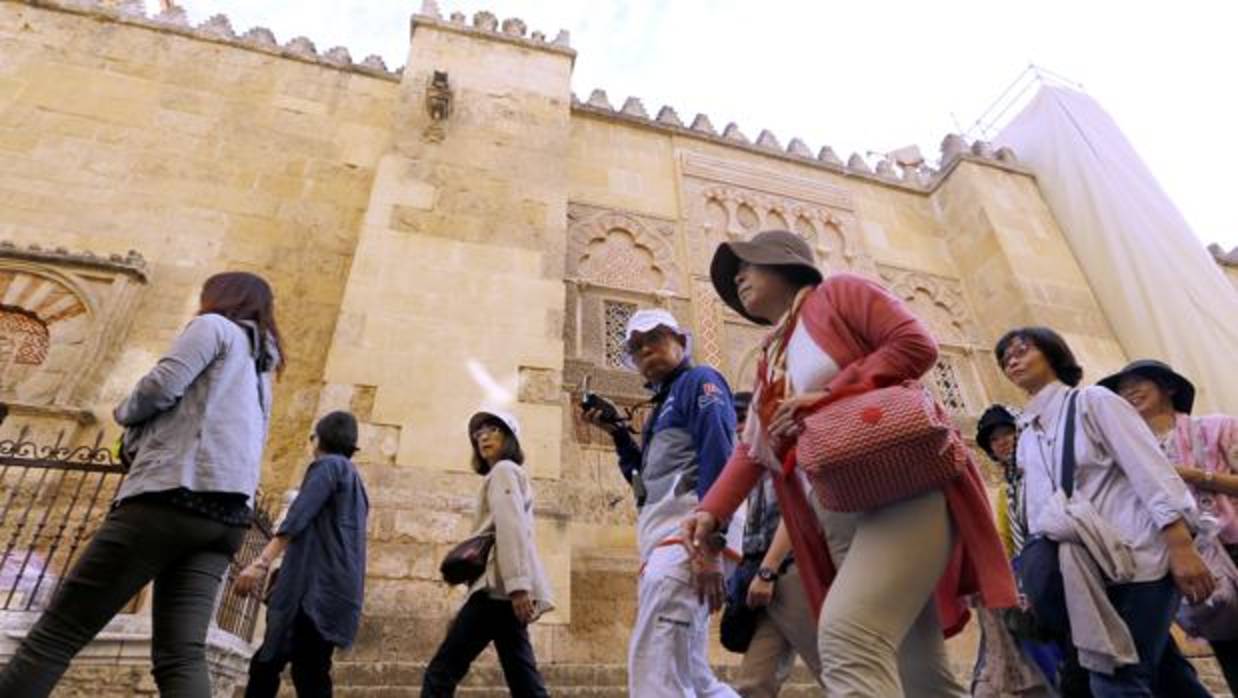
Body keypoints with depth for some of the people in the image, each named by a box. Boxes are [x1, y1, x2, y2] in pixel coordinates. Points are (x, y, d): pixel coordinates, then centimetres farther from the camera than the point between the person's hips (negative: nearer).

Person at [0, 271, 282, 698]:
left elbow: (160, 386, -5)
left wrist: (125, 413, 16)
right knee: (181, 655, -4)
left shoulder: (215, 326, 9)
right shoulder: (260, 372, 33)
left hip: (175, 494, -7)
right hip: (228, 514, 7)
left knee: (58, 633, -2)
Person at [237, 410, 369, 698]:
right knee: (264, 665, 11)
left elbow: (298, 517, -15)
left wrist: (261, 562, -23)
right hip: (333, 589, 9)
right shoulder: (354, 479, 28)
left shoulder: (328, 465, 1)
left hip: (317, 586, -9)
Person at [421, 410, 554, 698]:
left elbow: (511, 527, -14)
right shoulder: (511, 474, 28)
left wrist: (517, 584, -25)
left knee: (440, 674, -8)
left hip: (498, 587, -9)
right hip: (506, 590, 9)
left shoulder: (502, 470, 1)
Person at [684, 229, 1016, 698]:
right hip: (840, 527, 8)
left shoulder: (836, 293, 5)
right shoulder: (769, 362, 23)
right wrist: (711, 511, 1)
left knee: (847, 635, -26)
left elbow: (916, 344, -9)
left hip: (907, 492, -8)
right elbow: (750, 450, 16)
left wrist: (827, 397, -15)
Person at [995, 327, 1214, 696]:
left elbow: (1150, 469, -9)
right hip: (1088, 570, 6)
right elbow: (1038, 512, 17)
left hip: (1139, 557, -6)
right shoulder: (1026, 440, 17)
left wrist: (1181, 547, -17)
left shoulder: (1093, 401, 0)